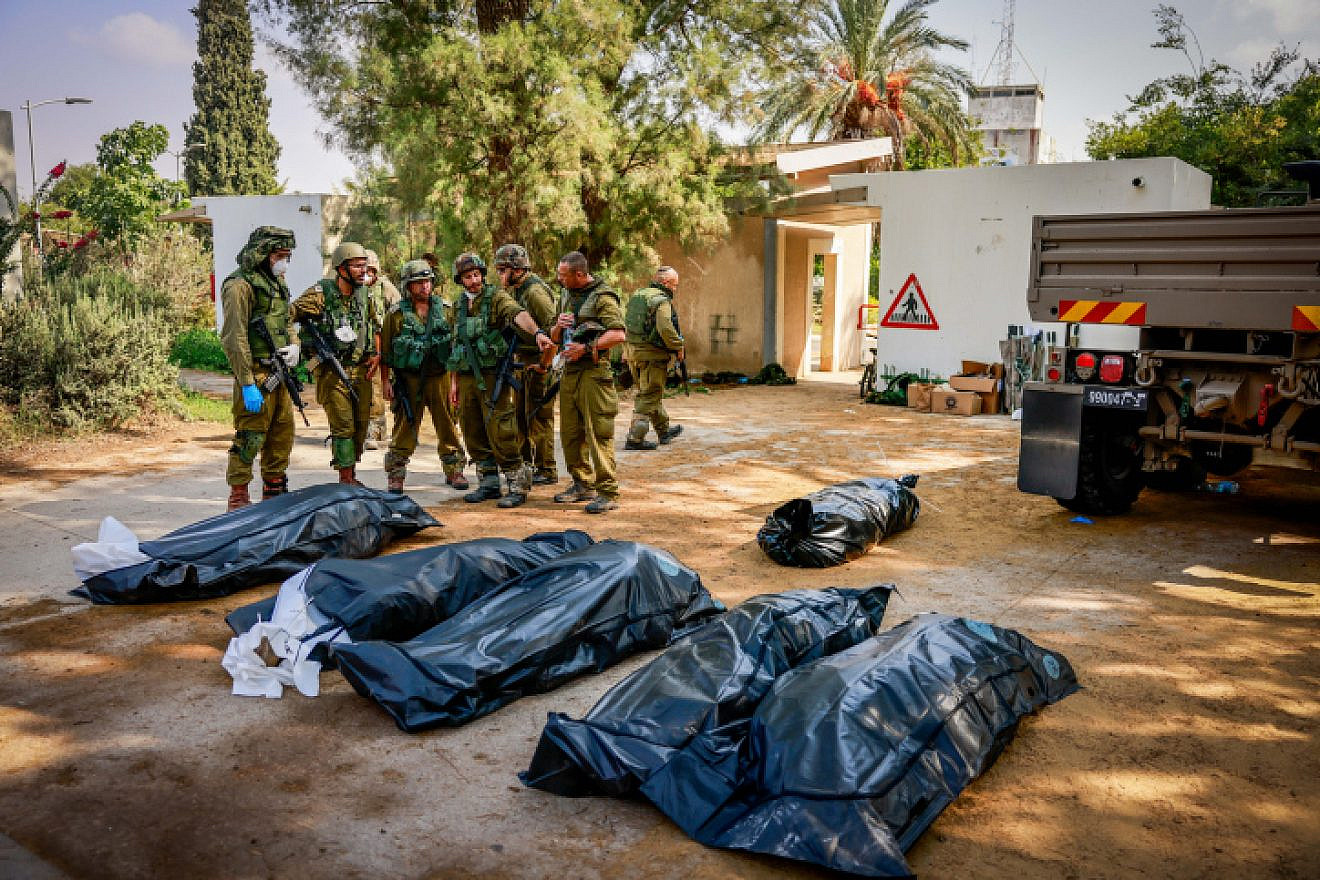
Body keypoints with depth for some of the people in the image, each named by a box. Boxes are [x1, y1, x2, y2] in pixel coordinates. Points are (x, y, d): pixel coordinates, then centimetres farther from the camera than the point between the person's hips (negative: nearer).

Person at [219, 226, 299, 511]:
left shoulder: (278, 283, 16)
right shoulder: (241, 285, -12)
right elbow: (234, 338, -17)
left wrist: (294, 346, 4)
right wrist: (247, 384, -21)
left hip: (278, 372, 9)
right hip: (256, 374, -9)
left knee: (283, 433, 14)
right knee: (250, 437, -5)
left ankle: (274, 491, 27)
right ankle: (238, 499, 4)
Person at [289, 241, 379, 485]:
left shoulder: (364, 295, 9)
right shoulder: (320, 294, -9)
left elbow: (374, 327, 21)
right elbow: (288, 315, -9)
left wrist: (376, 355, 10)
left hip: (361, 370, 6)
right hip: (332, 371, -6)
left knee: (361, 426, 9)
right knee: (343, 426, -7)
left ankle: (352, 475, 23)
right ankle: (346, 480, 1)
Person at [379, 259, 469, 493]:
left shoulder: (446, 310, 7)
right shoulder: (396, 314, 1)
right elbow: (385, 352, 4)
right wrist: (385, 381, 0)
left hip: (440, 376, 2)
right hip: (408, 379, -2)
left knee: (448, 426, 7)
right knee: (405, 429, 1)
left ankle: (454, 470, 19)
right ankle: (396, 475, 9)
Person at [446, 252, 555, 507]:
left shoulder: (496, 297, -5)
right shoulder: (460, 306, 16)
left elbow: (518, 314, -26)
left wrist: (537, 332, -46)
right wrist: (453, 382, 17)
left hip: (492, 377, -7)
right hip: (467, 378, 7)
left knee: (499, 433, -10)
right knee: (474, 434, 11)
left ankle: (518, 485, -2)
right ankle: (488, 483, 22)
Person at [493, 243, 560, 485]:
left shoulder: (534, 290, -17)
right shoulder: (517, 290, 14)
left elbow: (553, 327, -22)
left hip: (540, 362, -10)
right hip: (523, 360, 10)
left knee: (539, 417, -5)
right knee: (520, 413, 16)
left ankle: (547, 471, 3)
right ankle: (525, 463, 28)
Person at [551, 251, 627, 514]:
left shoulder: (603, 297, -8)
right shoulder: (570, 297, 19)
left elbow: (619, 334, -17)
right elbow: (557, 338, 25)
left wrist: (586, 348, -19)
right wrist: (559, 326, 2)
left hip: (594, 373, -9)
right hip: (570, 372, 9)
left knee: (598, 433, -10)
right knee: (570, 433, 11)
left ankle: (608, 493, -7)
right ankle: (583, 485, 23)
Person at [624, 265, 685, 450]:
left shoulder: (637, 296, 15)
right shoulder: (662, 300, -13)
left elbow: (627, 323, 19)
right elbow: (665, 328, -25)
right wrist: (678, 347, -13)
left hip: (633, 353, 9)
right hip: (653, 354, -9)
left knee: (653, 393, 20)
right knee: (649, 396, -2)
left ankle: (664, 430, 34)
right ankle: (635, 438, -4)